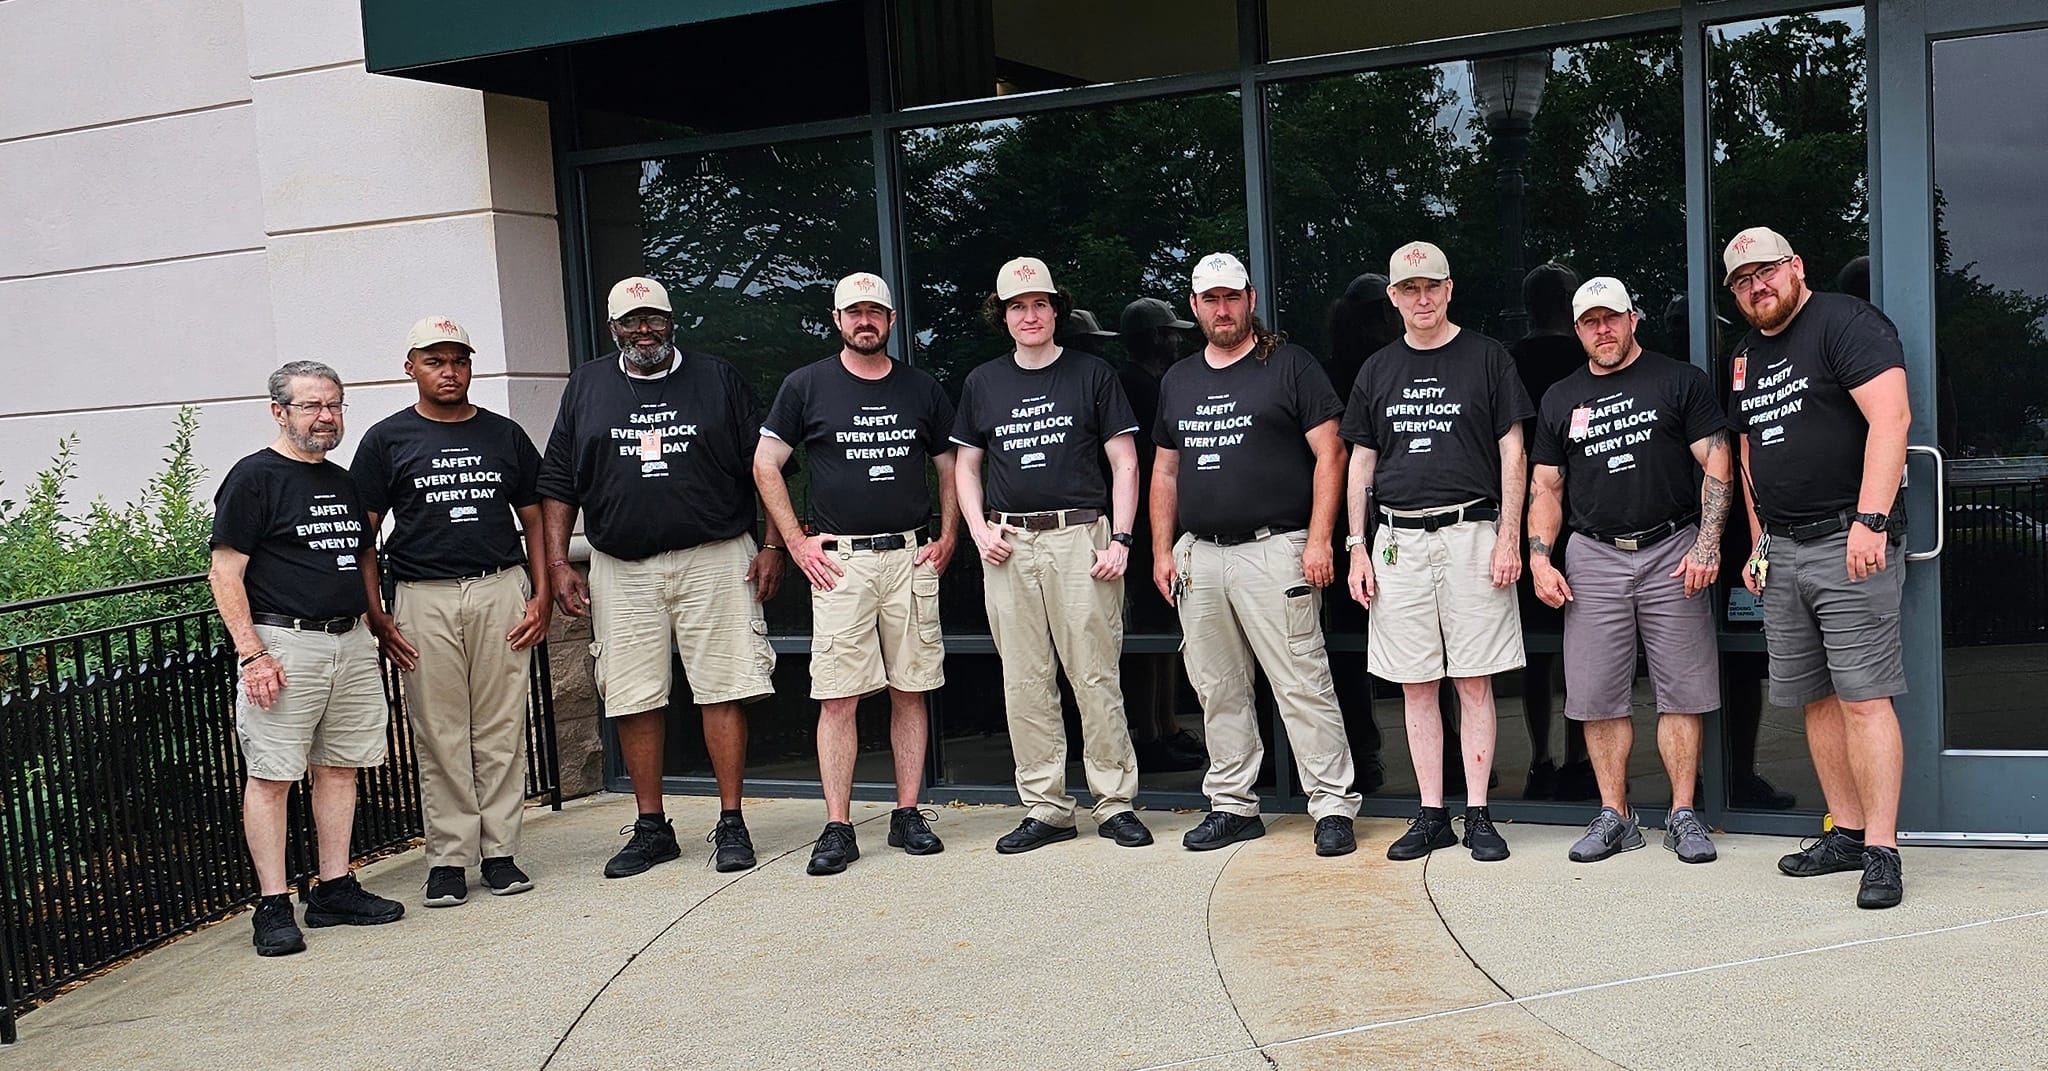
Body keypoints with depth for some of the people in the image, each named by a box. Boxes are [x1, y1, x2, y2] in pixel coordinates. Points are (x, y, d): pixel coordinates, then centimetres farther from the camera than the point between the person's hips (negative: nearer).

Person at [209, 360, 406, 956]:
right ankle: (273, 908, 0)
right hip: (284, 644, -7)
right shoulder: (254, 477, -5)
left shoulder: (344, 482, 16)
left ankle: (335, 891, 17)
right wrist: (251, 653, -16)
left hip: (351, 642, 7)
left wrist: (375, 627, 17)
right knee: (271, 776, -4)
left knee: (340, 768, 9)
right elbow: (225, 574, -9)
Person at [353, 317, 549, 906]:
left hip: (502, 590, 2)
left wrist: (541, 595, 3)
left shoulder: (504, 435, 12)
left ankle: (500, 852, 11)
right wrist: (376, 615, -3)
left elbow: (535, 521, 15)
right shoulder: (387, 440, 6)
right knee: (440, 737, 1)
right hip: (424, 598, -1)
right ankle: (448, 859, 8)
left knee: (502, 732, 3)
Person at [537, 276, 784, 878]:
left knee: (723, 689, -5)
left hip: (716, 558, -2)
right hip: (622, 569, 2)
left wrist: (772, 546, -1)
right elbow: (557, 484, 12)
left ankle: (731, 824, 4)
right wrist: (557, 563, 3)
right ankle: (651, 828, 15)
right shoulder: (586, 387, 12)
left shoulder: (718, 380, 8)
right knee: (634, 700, 3)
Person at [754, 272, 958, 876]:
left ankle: (908, 815, 13)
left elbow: (950, 467, 19)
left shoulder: (922, 389, 11)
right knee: (837, 696, -5)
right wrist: (796, 542, 0)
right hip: (840, 560, -2)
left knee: (910, 691, 4)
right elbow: (766, 465, 6)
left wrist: (948, 537, 8)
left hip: (911, 556, 2)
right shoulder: (807, 386, 4)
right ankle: (837, 829, -1)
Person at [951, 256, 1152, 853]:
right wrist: (978, 529, 4)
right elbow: (965, 464, 20)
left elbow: (1124, 463, 3)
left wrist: (1120, 540, -6)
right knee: (1024, 682, 5)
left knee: (1095, 678, -3)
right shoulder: (983, 383, 14)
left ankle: (1116, 804, 7)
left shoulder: (1091, 374, 5)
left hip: (1080, 537, -3)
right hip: (1008, 546, 3)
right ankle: (1044, 809, 13)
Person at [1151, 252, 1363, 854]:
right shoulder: (1178, 381, 17)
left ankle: (1333, 808, 1)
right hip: (1198, 556, 6)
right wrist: (1162, 551, 12)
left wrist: (1319, 539, -12)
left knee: (1303, 686, -6)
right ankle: (1232, 806, 20)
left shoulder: (1289, 366, 1)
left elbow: (1329, 454, -4)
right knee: (1218, 691, 10)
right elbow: (1165, 471, 21)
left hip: (1273, 551, -6)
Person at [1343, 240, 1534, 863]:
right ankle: (1431, 816, 12)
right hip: (1398, 541, 3)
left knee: (1474, 682, -1)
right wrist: (1357, 547, 7)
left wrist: (1509, 538, -7)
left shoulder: (1486, 359, 4)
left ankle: (1478, 815, 6)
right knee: (1415, 685, 5)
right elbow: (1361, 463, 15)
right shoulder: (1378, 371, 13)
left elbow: (1512, 454, 2)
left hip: (1470, 535, -3)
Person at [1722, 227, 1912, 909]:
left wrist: (1871, 519, -24)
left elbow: (1891, 418, -16)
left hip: (1849, 543, -8)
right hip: (1781, 551, 8)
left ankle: (1881, 851, -6)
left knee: (1864, 698, -9)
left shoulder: (1846, 323, -6)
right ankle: (1846, 833, 17)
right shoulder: (1744, 359, 18)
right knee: (1816, 699, 9)